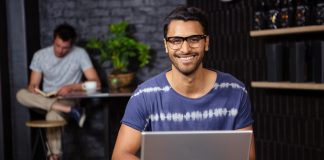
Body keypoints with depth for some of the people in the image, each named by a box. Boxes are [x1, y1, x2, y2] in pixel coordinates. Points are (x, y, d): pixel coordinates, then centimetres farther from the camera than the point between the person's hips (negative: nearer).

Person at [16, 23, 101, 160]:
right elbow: (33, 85, 3)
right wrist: (33, 90, -21)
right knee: (21, 94, -28)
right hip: (45, 100, 4)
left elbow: (96, 83, -12)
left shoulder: (80, 54, -7)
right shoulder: (40, 55, 2)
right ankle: (70, 111, -34)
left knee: (52, 115, -39)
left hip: (69, 100, -4)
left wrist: (72, 87, -25)